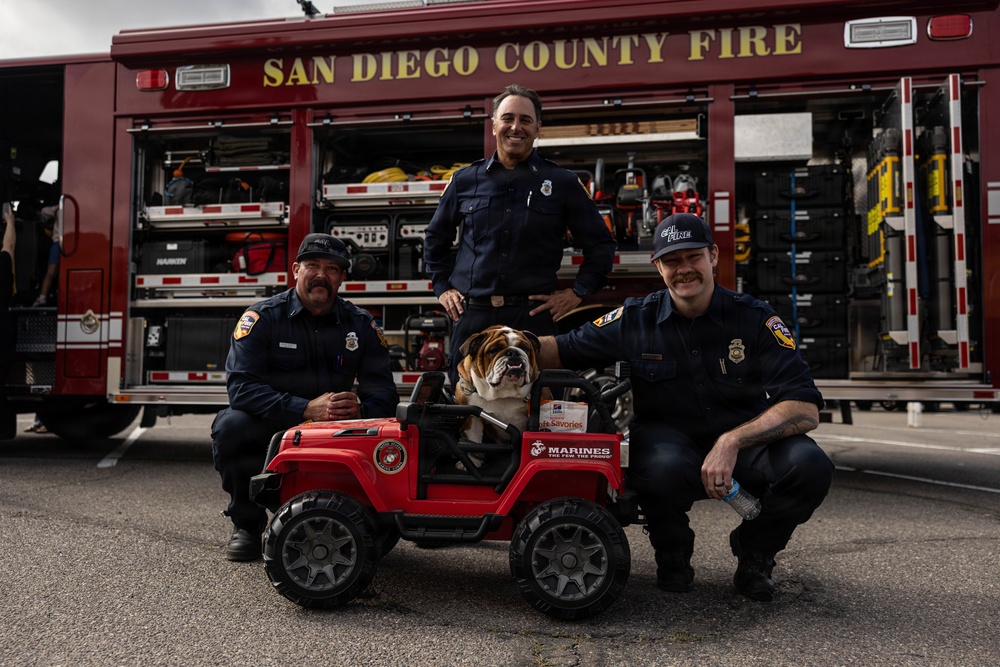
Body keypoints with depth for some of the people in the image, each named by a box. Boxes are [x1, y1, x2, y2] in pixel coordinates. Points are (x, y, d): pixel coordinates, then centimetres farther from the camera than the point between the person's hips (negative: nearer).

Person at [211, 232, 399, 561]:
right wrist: (306, 410, -33)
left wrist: (360, 409, -29)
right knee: (230, 426, -31)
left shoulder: (360, 324, 1)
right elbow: (242, 386, -20)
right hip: (270, 429, -2)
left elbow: (382, 388, -4)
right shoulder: (262, 318, -8)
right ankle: (247, 523, -3)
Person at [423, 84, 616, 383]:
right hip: (471, 316, 2)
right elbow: (435, 237, 23)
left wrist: (577, 292, 4)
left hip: (534, 316, -2)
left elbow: (600, 244, 11)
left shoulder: (563, 183, 5)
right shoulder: (465, 180, 10)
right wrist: (442, 286, 14)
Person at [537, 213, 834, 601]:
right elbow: (561, 350, 3)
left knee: (809, 466, -29)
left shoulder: (755, 320, -7)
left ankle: (755, 549, 6)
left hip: (744, 445, 1)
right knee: (666, 466, -37)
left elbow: (805, 409, -14)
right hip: (669, 438, -1)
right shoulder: (635, 320, -2)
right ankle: (672, 553, 1)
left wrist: (731, 442, -28)